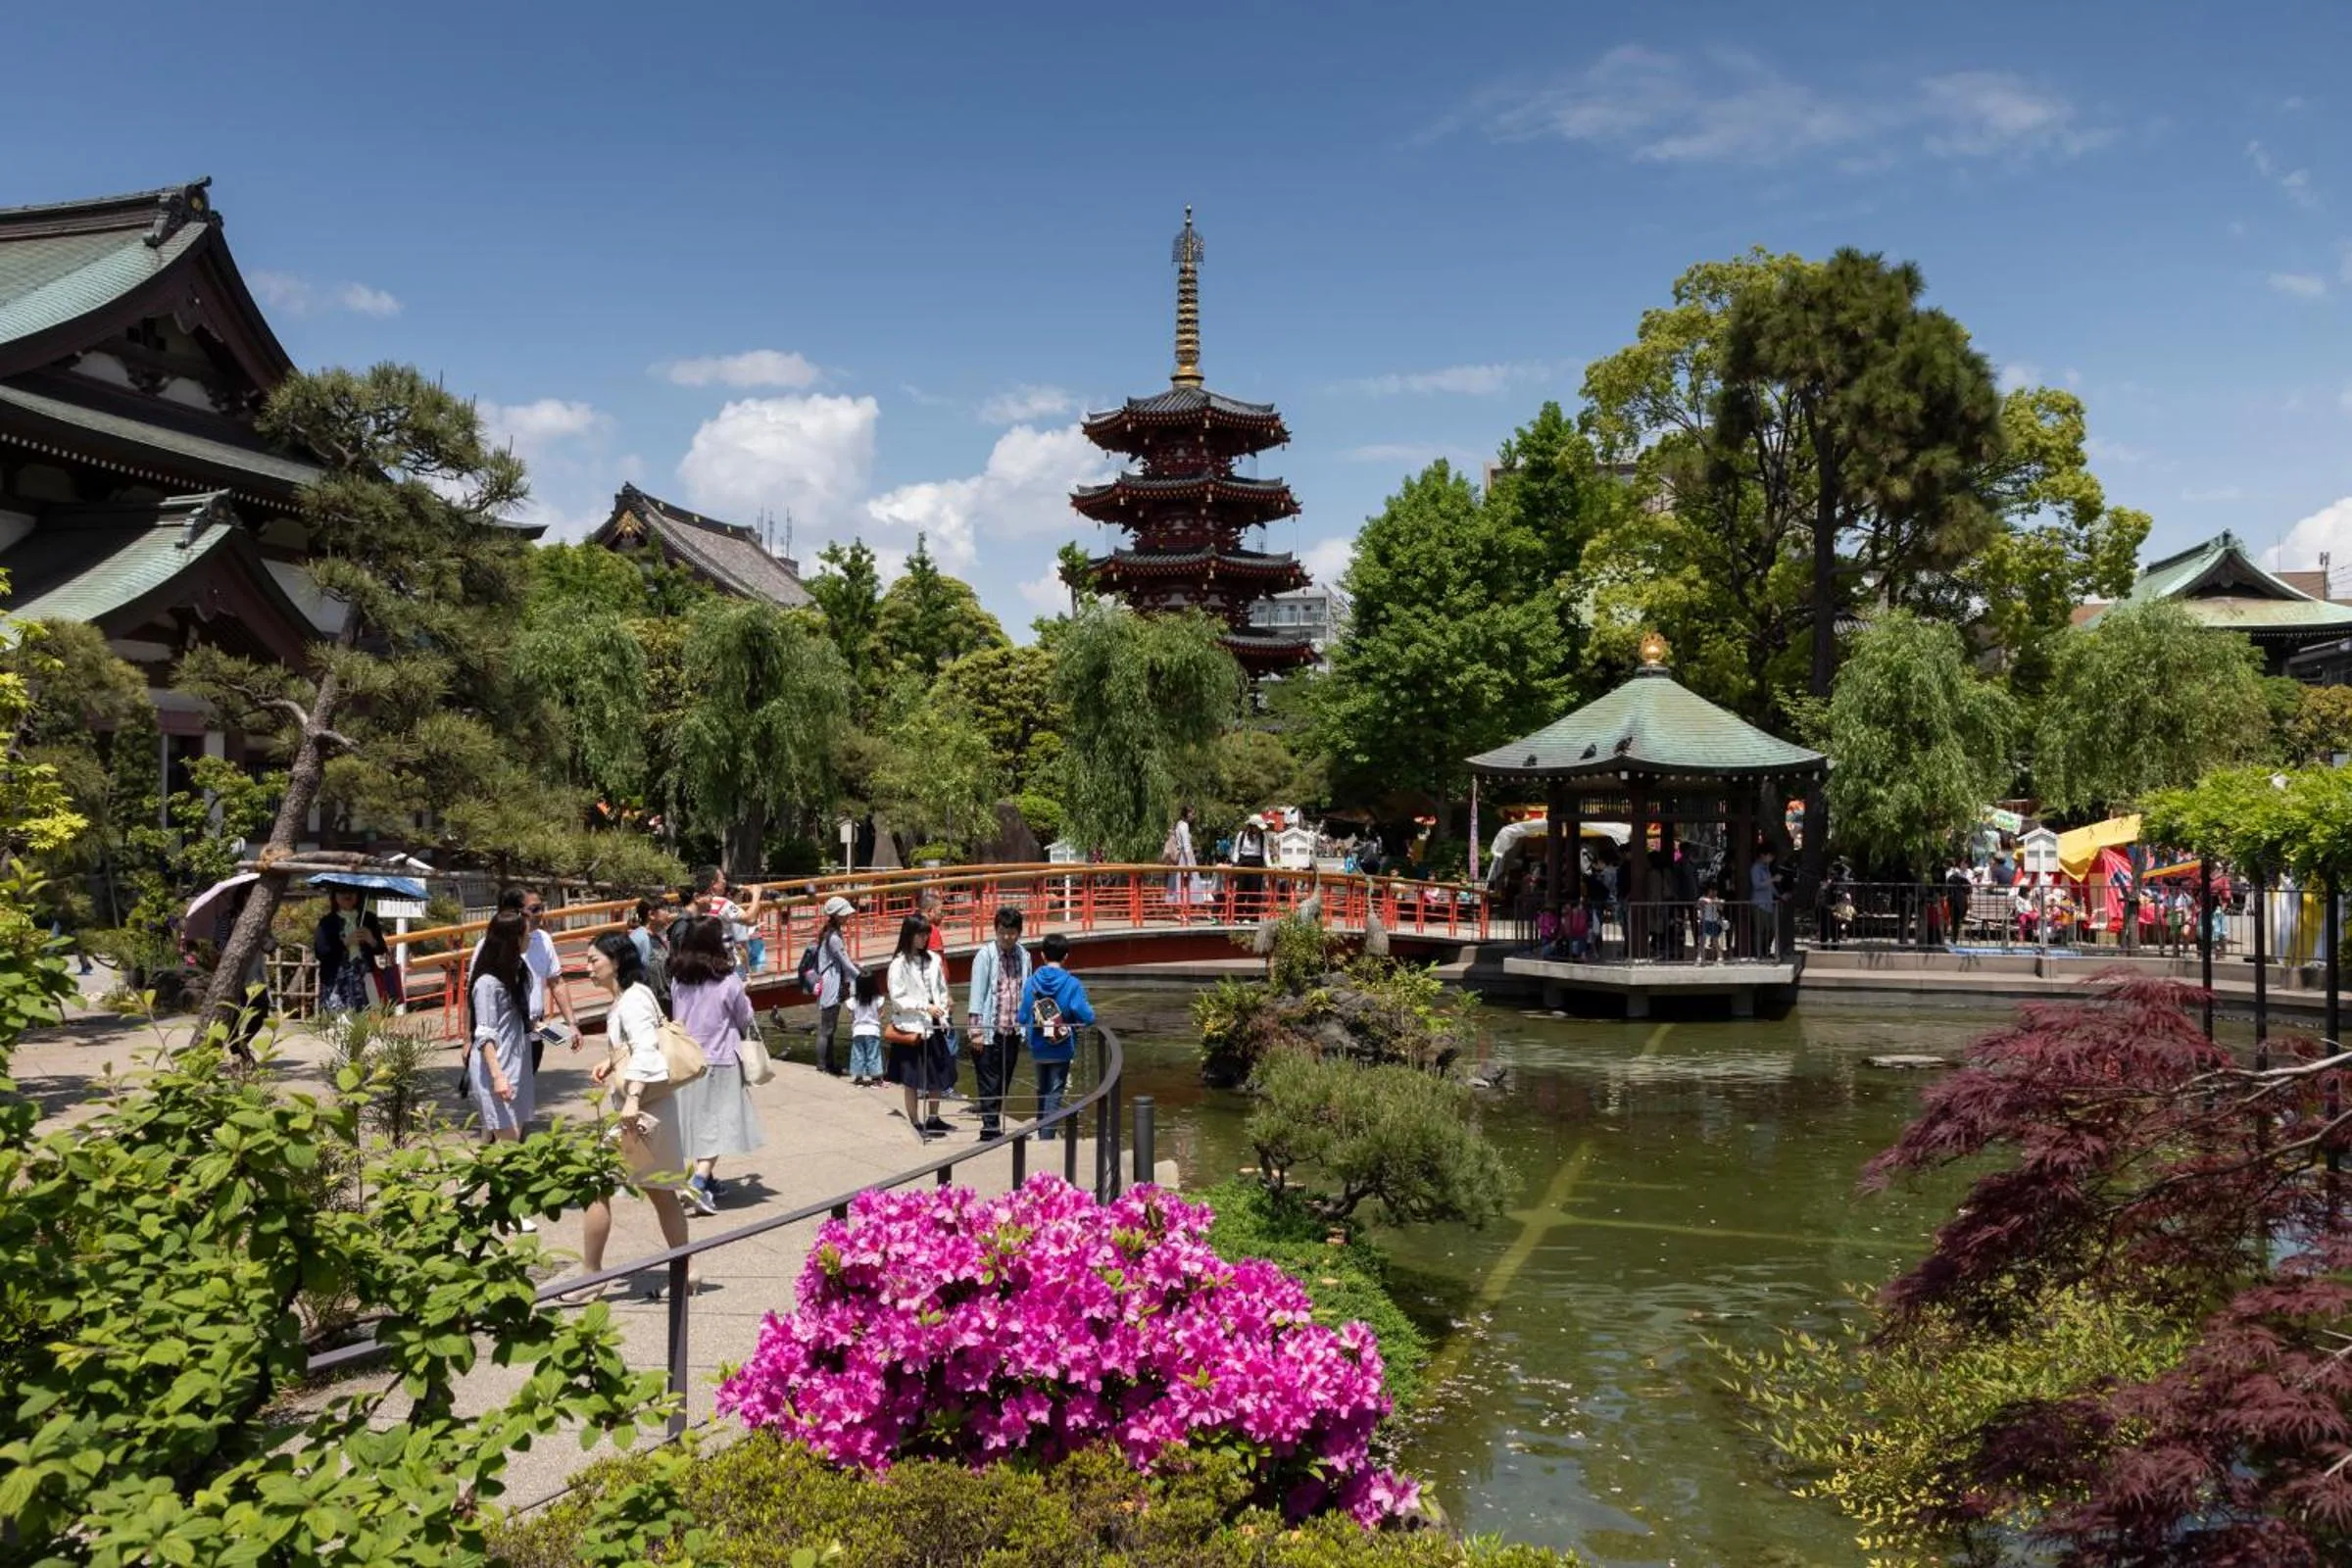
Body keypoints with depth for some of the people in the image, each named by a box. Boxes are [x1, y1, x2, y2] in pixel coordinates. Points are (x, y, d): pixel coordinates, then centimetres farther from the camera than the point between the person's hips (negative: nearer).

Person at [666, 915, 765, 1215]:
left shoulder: (678, 980, -2)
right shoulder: (728, 981, -15)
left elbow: (676, 1017, 11)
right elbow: (745, 1019, -2)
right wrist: (743, 997, 15)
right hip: (720, 1061, -5)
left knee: (700, 1121, 18)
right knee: (720, 1123, 0)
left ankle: (708, 1181, 29)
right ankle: (698, 1182, -16)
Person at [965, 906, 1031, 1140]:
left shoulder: (1024, 956, 6)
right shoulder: (985, 956, -7)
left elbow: (1026, 991, 10)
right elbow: (977, 993, -9)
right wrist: (975, 1030, -12)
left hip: (1013, 1031, 5)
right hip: (989, 1031, -5)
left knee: (1004, 1083, 11)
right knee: (988, 1084, -1)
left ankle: (994, 1127, 21)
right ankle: (990, 1130, 2)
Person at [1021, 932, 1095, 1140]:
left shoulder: (1031, 981, -6)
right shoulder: (1071, 984, -15)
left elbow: (1023, 1017, -4)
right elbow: (1087, 1017, -20)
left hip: (1038, 1049, 4)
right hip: (1062, 1049, -4)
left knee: (1042, 1091, 22)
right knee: (1054, 1095, 4)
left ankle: (1041, 1133, 33)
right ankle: (1047, 1138, 0)